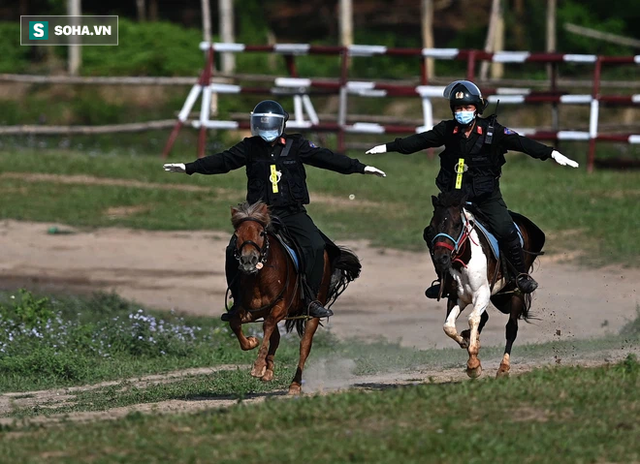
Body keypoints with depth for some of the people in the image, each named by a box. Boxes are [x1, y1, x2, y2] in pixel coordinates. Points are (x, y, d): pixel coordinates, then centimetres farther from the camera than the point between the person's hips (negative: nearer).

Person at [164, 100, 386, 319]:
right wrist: (189, 168, -10)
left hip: (293, 213, -1)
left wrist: (360, 168, -6)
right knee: (234, 252, -14)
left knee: (316, 247, -20)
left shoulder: (296, 146, 3)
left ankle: (312, 300, -7)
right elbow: (222, 161, 0)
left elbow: (326, 158, 0)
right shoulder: (250, 148, 5)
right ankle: (239, 302, 2)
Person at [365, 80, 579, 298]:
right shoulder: (448, 130, -2)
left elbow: (521, 143, -14)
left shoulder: (492, 131, -9)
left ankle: (521, 273, 0)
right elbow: (420, 141, 4)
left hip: (487, 195, -3)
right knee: (433, 233, -4)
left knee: (506, 231, -20)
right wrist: (388, 147, 3)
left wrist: (551, 153, -23)